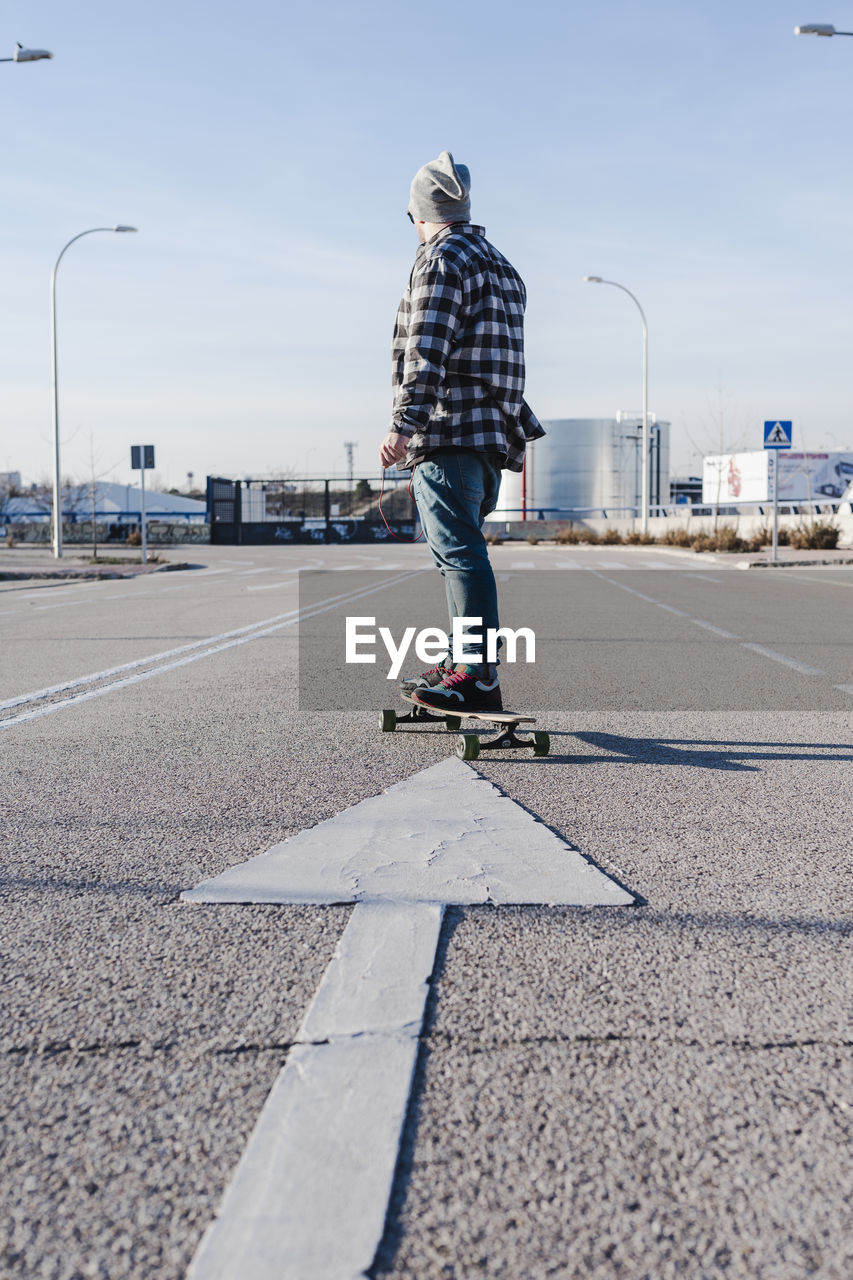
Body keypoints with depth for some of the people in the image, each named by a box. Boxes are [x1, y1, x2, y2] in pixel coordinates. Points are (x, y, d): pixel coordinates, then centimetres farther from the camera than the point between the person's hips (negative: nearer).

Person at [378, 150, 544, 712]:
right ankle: (466, 661, 22)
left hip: (449, 432, -9)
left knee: (460, 550, -12)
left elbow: (427, 352, -16)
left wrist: (404, 424, -21)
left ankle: (480, 676, -16)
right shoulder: (501, 265, 24)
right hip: (495, 432, 10)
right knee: (463, 547, 15)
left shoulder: (442, 259, -5)